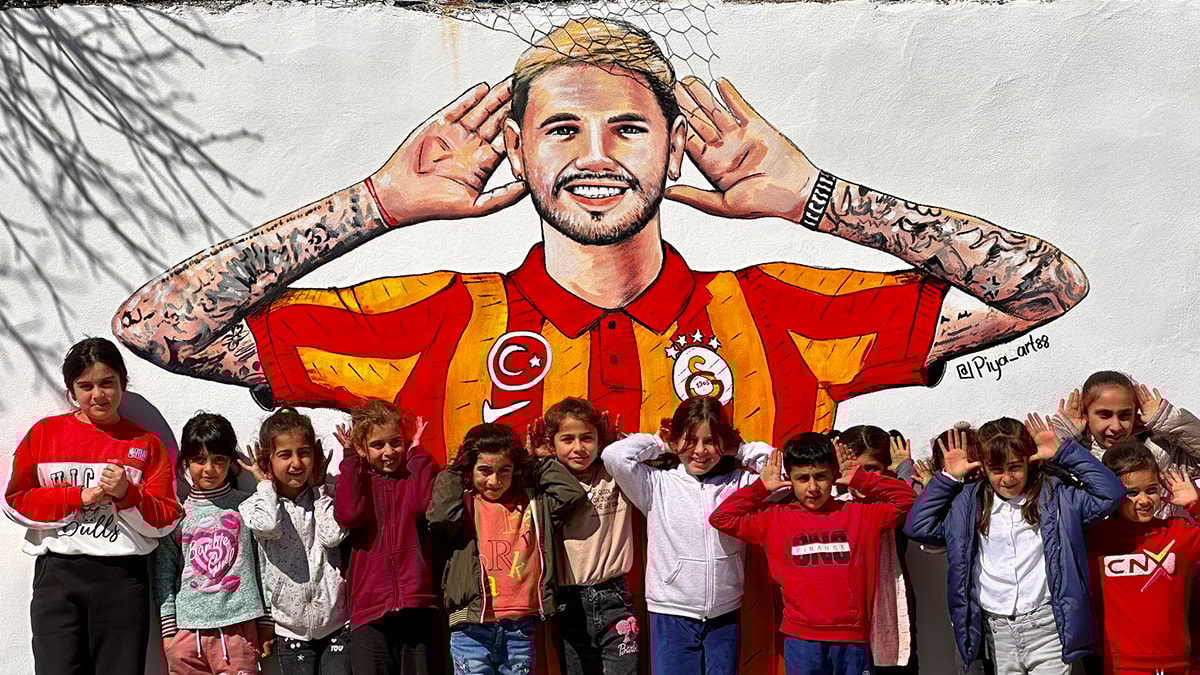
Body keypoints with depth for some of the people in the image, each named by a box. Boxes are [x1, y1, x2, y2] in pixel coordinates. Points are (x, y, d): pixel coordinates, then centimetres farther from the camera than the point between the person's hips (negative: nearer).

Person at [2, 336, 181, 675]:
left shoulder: (146, 444, 9)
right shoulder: (44, 433, 9)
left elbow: (165, 520, 4)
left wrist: (127, 494, -14)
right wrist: (81, 497, -7)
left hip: (123, 577, 0)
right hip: (57, 574, 0)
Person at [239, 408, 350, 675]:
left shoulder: (326, 496, 2)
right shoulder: (258, 503, -2)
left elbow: (333, 535, -16)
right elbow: (268, 526, -26)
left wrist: (319, 485, -5)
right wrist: (265, 483, -7)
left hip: (337, 622, 0)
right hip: (292, 628, 0)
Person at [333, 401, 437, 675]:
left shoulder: (415, 475, 11)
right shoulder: (355, 480, 11)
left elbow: (424, 504, -12)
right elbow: (349, 515, -12)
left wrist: (416, 451, -2)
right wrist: (350, 457, -2)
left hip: (417, 606, 0)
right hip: (370, 609, 0)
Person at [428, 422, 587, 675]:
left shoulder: (530, 502, 10)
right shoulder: (463, 504, 2)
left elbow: (573, 493, -2)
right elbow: (441, 518, -19)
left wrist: (538, 463, 6)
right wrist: (452, 473, -4)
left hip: (520, 628, 3)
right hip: (472, 628, -2)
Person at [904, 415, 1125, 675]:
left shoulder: (1055, 496, 1)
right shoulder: (968, 504, 7)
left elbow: (1110, 493, -7)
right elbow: (917, 526, 4)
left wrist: (1064, 453, -7)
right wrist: (949, 477, 2)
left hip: (1047, 626, -2)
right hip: (997, 631, 3)